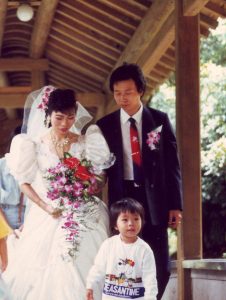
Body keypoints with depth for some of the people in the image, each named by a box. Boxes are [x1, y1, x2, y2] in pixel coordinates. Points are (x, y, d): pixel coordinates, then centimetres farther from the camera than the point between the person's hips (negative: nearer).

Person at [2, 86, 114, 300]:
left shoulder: (85, 142, 3)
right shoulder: (35, 144, -1)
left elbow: (98, 176, 6)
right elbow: (25, 182, 1)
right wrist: (45, 207, -10)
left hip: (84, 220, 1)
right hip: (48, 219, -1)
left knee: (83, 270, -5)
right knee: (48, 272, -4)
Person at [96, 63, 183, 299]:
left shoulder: (159, 120, 3)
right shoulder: (105, 126, 4)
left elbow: (172, 164, 3)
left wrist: (175, 205, -2)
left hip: (154, 199, 0)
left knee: (160, 268, 0)